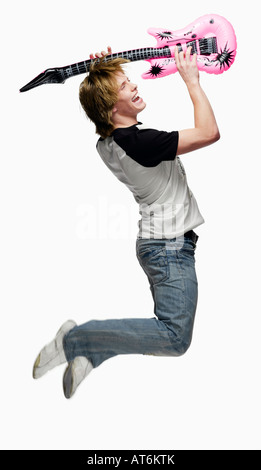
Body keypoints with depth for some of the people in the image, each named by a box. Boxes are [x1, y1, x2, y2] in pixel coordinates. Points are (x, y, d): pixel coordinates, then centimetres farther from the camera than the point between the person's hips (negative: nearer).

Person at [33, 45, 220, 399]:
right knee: (175, 338, -11)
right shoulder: (139, 142, -23)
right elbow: (209, 132, -22)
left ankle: (87, 353, 15)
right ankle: (76, 340, -7)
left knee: (169, 327, 19)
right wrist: (192, 81, -11)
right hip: (171, 244, -10)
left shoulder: (109, 140, 4)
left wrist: (104, 70, 9)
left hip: (158, 241, 10)